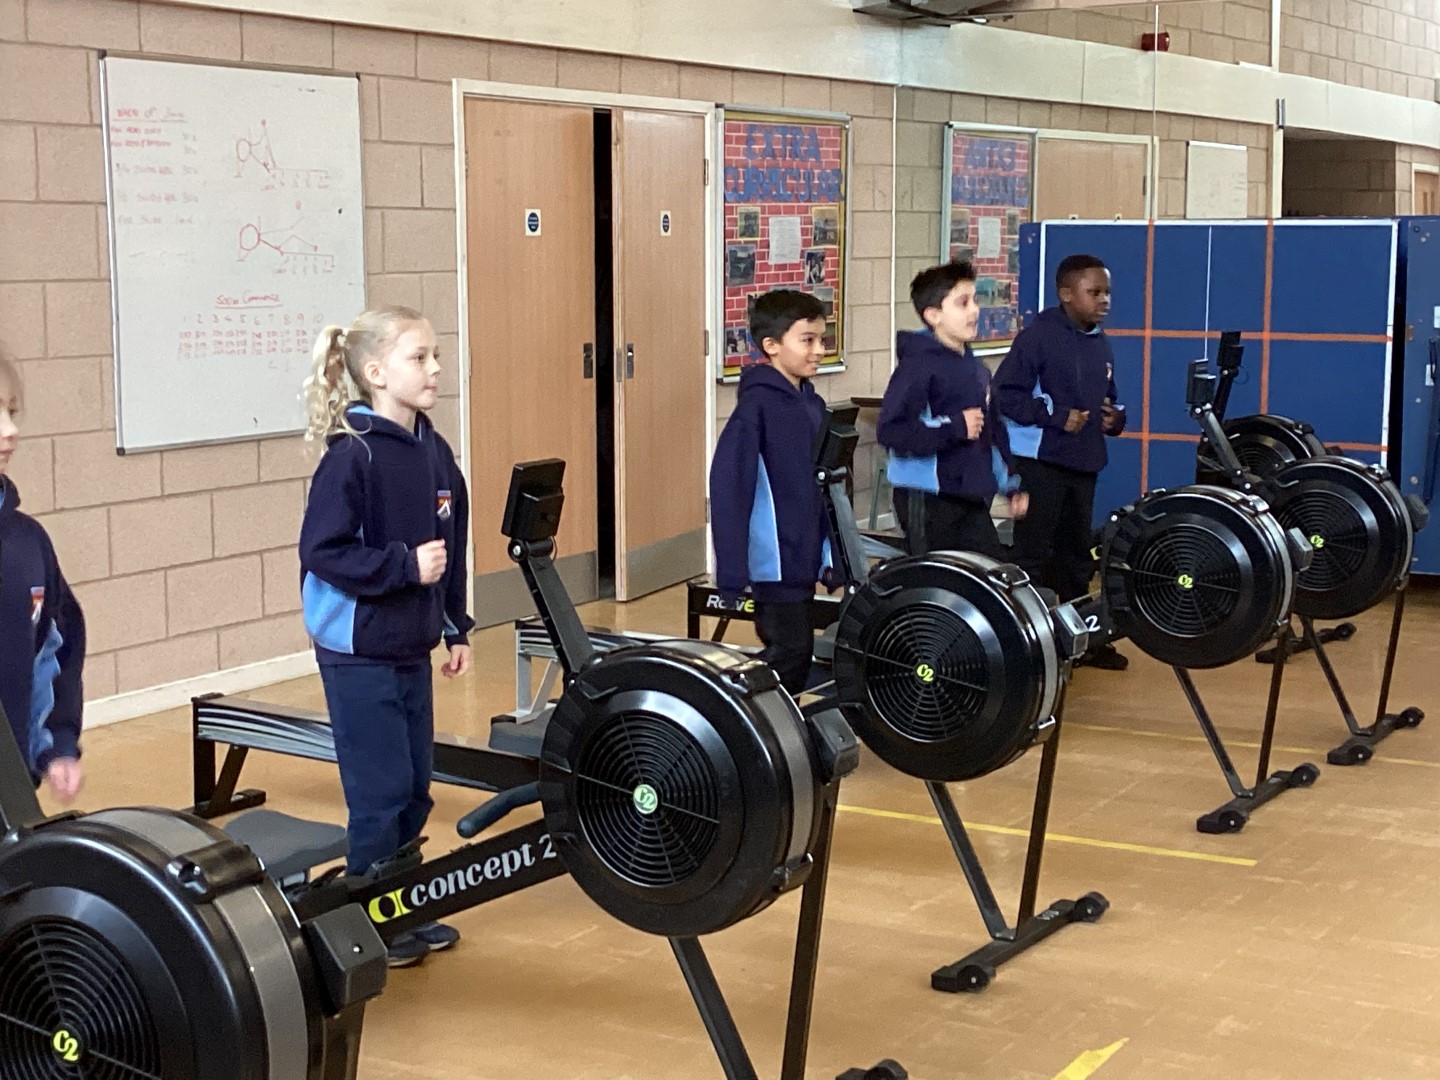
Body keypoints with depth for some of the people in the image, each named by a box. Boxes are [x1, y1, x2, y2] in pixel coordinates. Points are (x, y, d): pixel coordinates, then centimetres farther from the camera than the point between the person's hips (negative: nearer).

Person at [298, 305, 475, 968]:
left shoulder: (432, 450, 4)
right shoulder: (353, 455, -17)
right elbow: (321, 551, -20)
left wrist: (457, 628, 15)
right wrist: (404, 566, -23)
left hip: (412, 648, 7)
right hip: (358, 652, -7)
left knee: (415, 787, 14)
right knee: (381, 791, 0)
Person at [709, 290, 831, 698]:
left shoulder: (812, 404, 9)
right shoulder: (757, 403, -15)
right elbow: (728, 482, -19)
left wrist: (833, 556, 15)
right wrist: (732, 572, -23)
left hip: (804, 553, 8)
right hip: (775, 556, -8)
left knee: (794, 650, 12)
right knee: (790, 650, -7)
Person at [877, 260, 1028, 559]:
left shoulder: (974, 367, 13)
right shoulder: (919, 365, -14)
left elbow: (993, 431, 23)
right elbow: (890, 431, -24)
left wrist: (1011, 484, 21)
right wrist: (954, 427, -23)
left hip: (972, 498, 8)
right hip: (928, 500, -8)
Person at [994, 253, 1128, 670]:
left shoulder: (1100, 344, 12)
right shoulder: (1040, 334, -12)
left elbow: (1108, 397, 24)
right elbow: (1006, 392, -16)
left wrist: (1115, 417, 2)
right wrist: (1056, 416, -20)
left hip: (1083, 463, 8)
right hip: (1040, 461, -8)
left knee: (1076, 556, 17)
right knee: (1032, 556, -5)